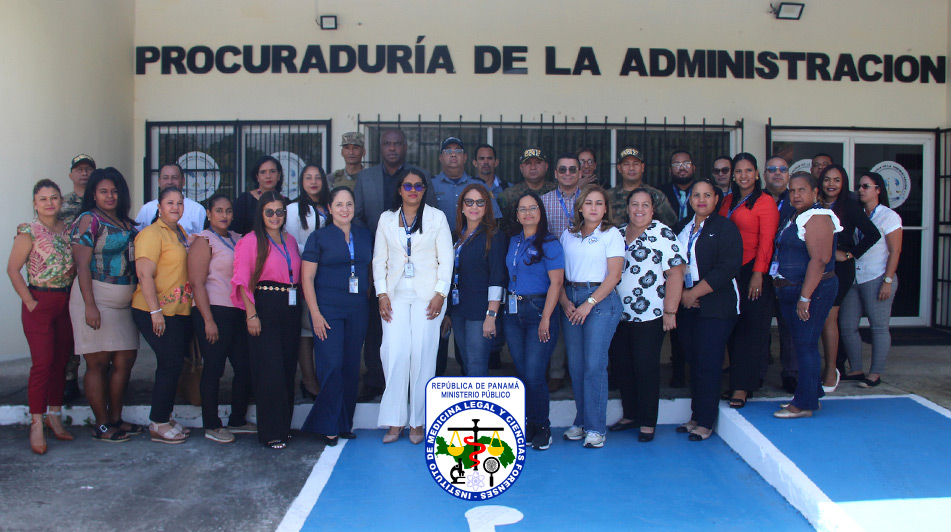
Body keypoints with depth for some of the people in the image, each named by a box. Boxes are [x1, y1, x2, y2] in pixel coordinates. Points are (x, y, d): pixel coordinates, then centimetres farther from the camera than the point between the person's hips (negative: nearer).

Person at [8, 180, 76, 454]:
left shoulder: (69, 230, 9)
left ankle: (55, 416, 21)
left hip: (65, 302, 5)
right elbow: (13, 269, -8)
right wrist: (30, 302, -10)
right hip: (40, 304, -5)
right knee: (43, 362, -8)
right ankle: (36, 424, -1)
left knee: (62, 361, 9)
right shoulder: (29, 231, -7)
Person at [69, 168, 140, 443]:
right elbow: (82, 264, -11)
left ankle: (116, 419, 20)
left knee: (125, 360, 8)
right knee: (98, 362, -2)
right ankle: (102, 426, 6)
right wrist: (89, 305, -18)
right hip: (96, 299, -7)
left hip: (124, 302, 7)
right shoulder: (88, 220, -4)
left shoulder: (126, 223, 15)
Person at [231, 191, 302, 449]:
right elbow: (242, 281, -7)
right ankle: (271, 432, 1)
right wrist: (251, 314, -14)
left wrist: (301, 306, 8)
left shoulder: (290, 240, 15)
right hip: (264, 309, -6)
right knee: (269, 370, -6)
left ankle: (284, 425, 19)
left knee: (288, 369, 8)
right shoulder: (251, 240, -2)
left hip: (290, 309, 6)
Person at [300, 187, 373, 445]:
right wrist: (315, 312, -10)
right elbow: (307, 277, -3)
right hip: (328, 308, -4)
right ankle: (327, 426, 5)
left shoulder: (365, 235, 11)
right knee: (331, 366, -8)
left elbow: (371, 268, 20)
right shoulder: (319, 237, 0)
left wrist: (367, 294, 8)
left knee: (352, 367, 7)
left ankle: (345, 423, 18)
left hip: (357, 309, 4)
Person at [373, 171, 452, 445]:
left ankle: (418, 422, 7)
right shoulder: (386, 219, 12)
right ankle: (395, 421, 1)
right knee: (394, 353, -8)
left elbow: (446, 258, 3)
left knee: (423, 355, -4)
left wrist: (440, 294, -7)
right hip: (396, 295, 2)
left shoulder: (437, 217, 6)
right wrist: (382, 293, 0)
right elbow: (379, 259, 11)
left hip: (427, 295, -1)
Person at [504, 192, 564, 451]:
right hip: (513, 313, 6)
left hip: (539, 310, -6)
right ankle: (529, 424, 21)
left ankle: (542, 428, 10)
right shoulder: (514, 242, 13)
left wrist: (545, 319, -17)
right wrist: (507, 307, 6)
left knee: (534, 375, -7)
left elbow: (556, 283, -12)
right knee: (522, 373, 8)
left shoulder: (549, 243, -6)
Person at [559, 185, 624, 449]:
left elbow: (613, 275, -7)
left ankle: (595, 427, 2)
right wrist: (565, 302, -4)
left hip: (601, 300, -4)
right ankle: (581, 422, 17)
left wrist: (589, 304, -13)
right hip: (571, 301, 4)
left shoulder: (611, 234, 0)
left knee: (594, 365, -7)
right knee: (575, 365, 5)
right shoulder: (568, 235, 13)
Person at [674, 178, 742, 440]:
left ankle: (705, 422, 5)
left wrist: (694, 293, -13)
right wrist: (681, 293, -5)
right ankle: (696, 416, 19)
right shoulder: (681, 228, 15)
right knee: (693, 362, 9)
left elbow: (729, 267, -13)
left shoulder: (725, 227, -2)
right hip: (685, 306, 5)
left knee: (707, 365, -5)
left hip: (715, 306, -5)